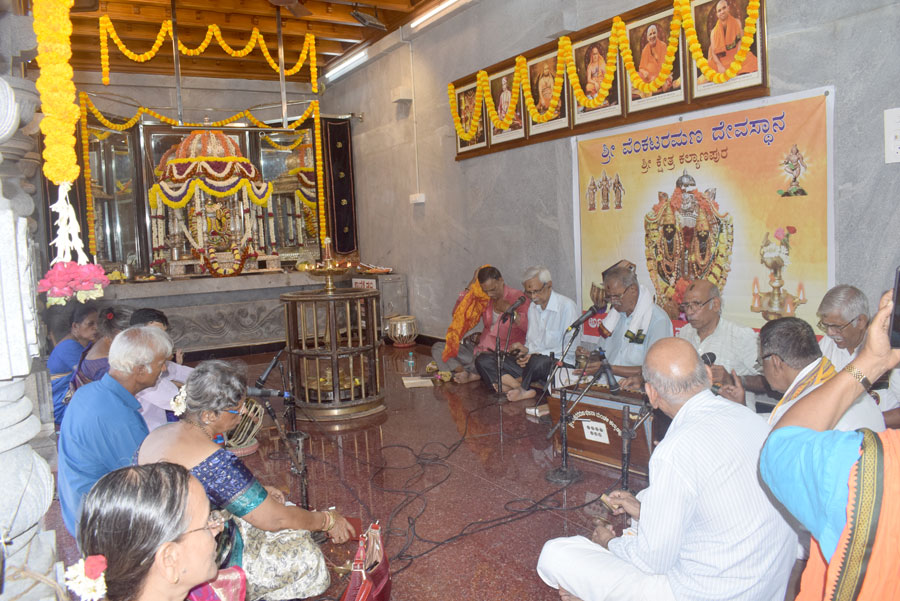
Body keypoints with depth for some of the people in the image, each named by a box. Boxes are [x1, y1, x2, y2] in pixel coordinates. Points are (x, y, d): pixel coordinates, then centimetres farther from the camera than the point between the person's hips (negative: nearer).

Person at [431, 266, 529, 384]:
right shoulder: (483, 299, 7)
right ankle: (471, 375, -23)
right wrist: (470, 286, -3)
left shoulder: (517, 297, -9)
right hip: (481, 348, 7)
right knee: (438, 348, -1)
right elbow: (458, 314, 1)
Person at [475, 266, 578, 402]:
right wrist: (526, 349, 0)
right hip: (531, 362, 7)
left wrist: (539, 354, -19)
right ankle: (522, 390, -28)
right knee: (483, 360, -10)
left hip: (558, 362, -7)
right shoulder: (533, 307, 15)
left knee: (537, 361, -43)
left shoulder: (566, 306, -7)